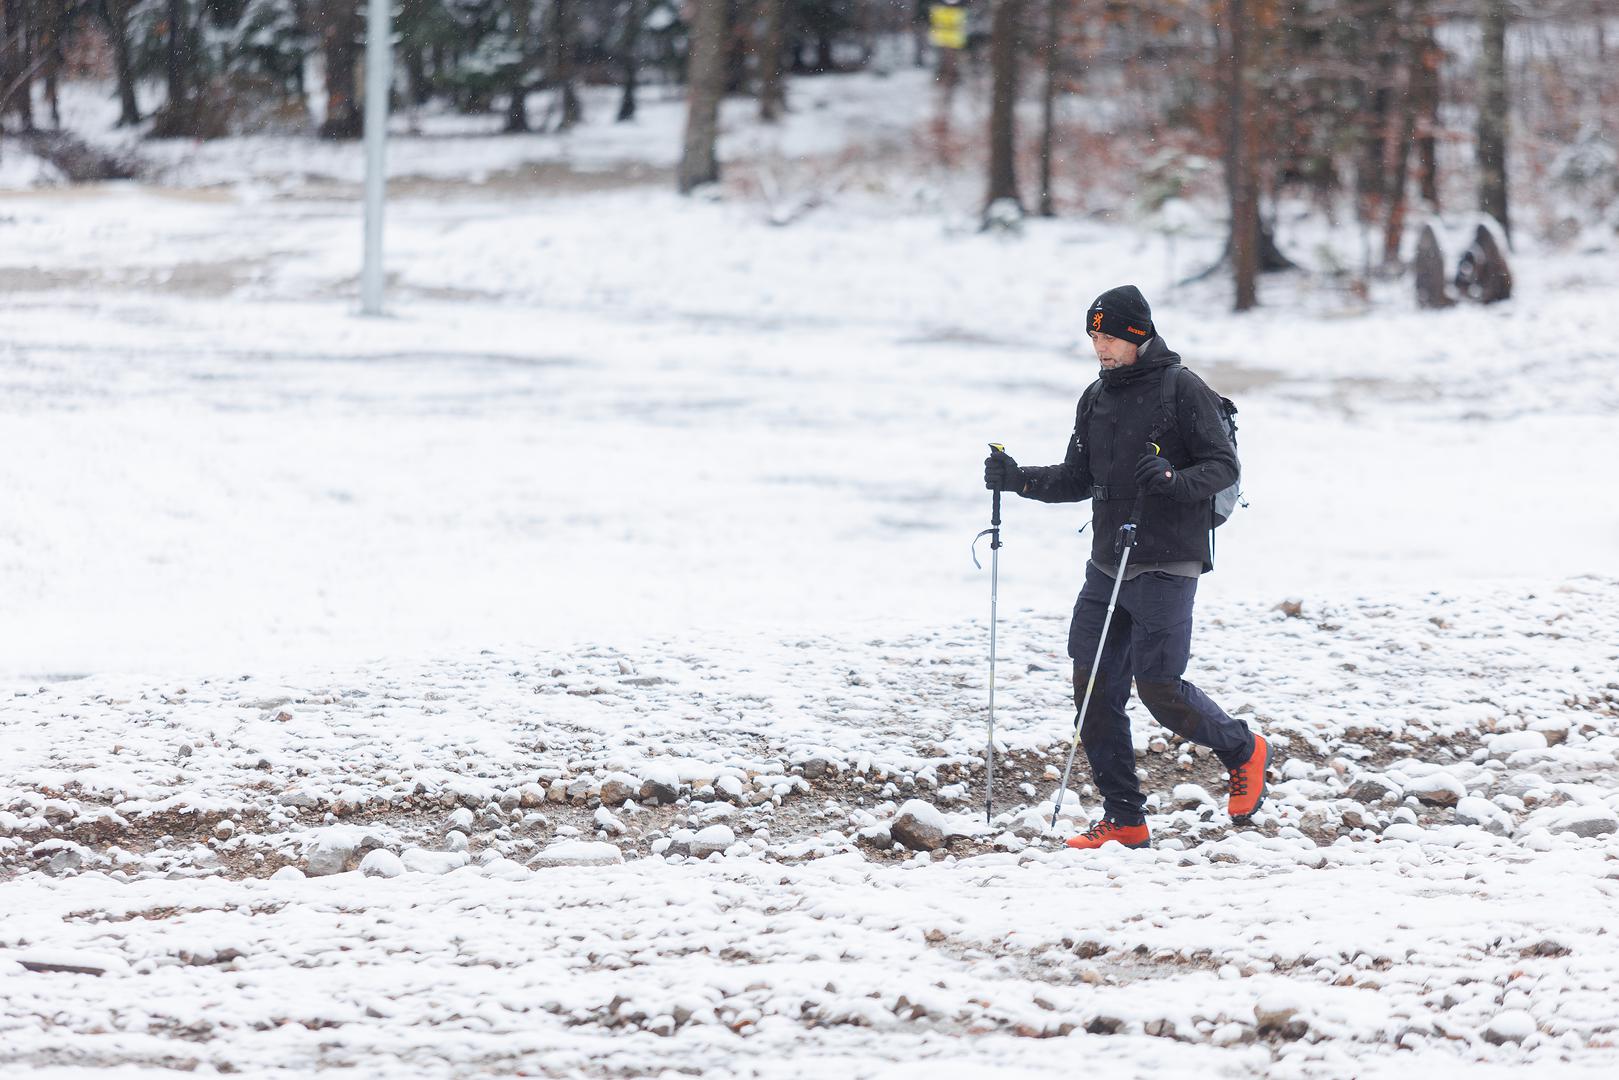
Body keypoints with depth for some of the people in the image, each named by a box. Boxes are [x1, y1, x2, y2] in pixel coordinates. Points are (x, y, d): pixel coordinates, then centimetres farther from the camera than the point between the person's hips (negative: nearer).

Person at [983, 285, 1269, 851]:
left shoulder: (1183, 390, -7)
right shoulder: (1097, 398, 14)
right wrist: (1016, 478, 5)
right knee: (1093, 687, 0)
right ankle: (1124, 820, 6)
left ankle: (1243, 751, 18)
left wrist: (1173, 479, -28)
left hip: (1166, 567, -7)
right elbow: (1077, 480, 19)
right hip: (1106, 567, 7)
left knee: (1159, 687, -9)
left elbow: (1224, 466, -10)